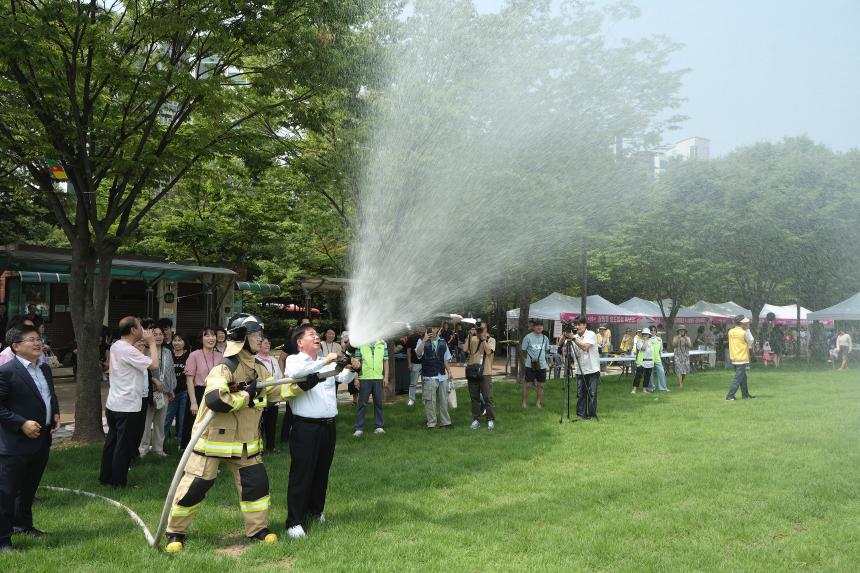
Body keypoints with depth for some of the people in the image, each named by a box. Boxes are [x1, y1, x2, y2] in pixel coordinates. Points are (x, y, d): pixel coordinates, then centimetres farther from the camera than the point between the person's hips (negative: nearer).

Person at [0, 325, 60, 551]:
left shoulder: (45, 369, 10)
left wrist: (55, 414, 5)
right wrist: (22, 423, -22)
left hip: (42, 440, 8)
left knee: (29, 488, 22)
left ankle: (23, 524, 38)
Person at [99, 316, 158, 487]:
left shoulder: (115, 346, 7)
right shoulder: (129, 351, -22)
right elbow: (154, 364, -23)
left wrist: (146, 343, 7)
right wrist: (152, 343, -11)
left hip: (113, 404, 9)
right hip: (128, 407, -9)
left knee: (111, 441, 17)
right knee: (124, 445, 2)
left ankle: (105, 477, 26)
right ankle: (119, 482, 9)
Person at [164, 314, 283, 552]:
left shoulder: (258, 369, 6)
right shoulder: (224, 368, -21)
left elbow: (277, 390, 12)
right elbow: (215, 400, -35)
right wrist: (246, 395, -24)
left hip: (244, 441, 7)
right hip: (214, 438, -7)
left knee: (257, 482, 5)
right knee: (195, 486, 0)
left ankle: (257, 529, 19)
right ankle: (175, 532, 19)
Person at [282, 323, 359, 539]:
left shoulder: (328, 362, 14)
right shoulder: (294, 360, -3)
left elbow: (343, 378, 5)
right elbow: (295, 372, -25)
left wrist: (351, 369, -17)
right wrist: (324, 362, -30)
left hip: (329, 425, 6)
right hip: (306, 426, -6)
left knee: (322, 471, 15)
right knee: (301, 474, -3)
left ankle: (315, 511, 31)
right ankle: (294, 522, 3)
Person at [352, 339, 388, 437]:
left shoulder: (383, 343, 5)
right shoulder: (360, 344, -1)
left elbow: (386, 361, 8)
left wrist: (386, 377, 3)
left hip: (378, 378, 2)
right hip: (364, 378, -2)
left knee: (378, 403, 8)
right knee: (362, 403, 3)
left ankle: (379, 426, 18)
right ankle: (359, 428, 8)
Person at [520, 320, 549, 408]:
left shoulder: (545, 338, 6)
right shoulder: (528, 337, -8)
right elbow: (522, 350, -1)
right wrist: (526, 359, 1)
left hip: (542, 365, 4)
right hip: (530, 365, -4)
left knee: (541, 385, 8)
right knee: (527, 384, 1)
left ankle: (538, 403, 20)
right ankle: (524, 402, 13)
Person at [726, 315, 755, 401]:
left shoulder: (730, 332, 4)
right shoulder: (744, 333, -15)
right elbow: (751, 341, 0)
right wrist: (747, 329, 1)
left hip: (734, 359, 7)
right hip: (742, 359, -7)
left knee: (743, 377, 19)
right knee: (738, 378, -5)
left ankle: (745, 394, 28)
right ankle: (730, 395, -9)